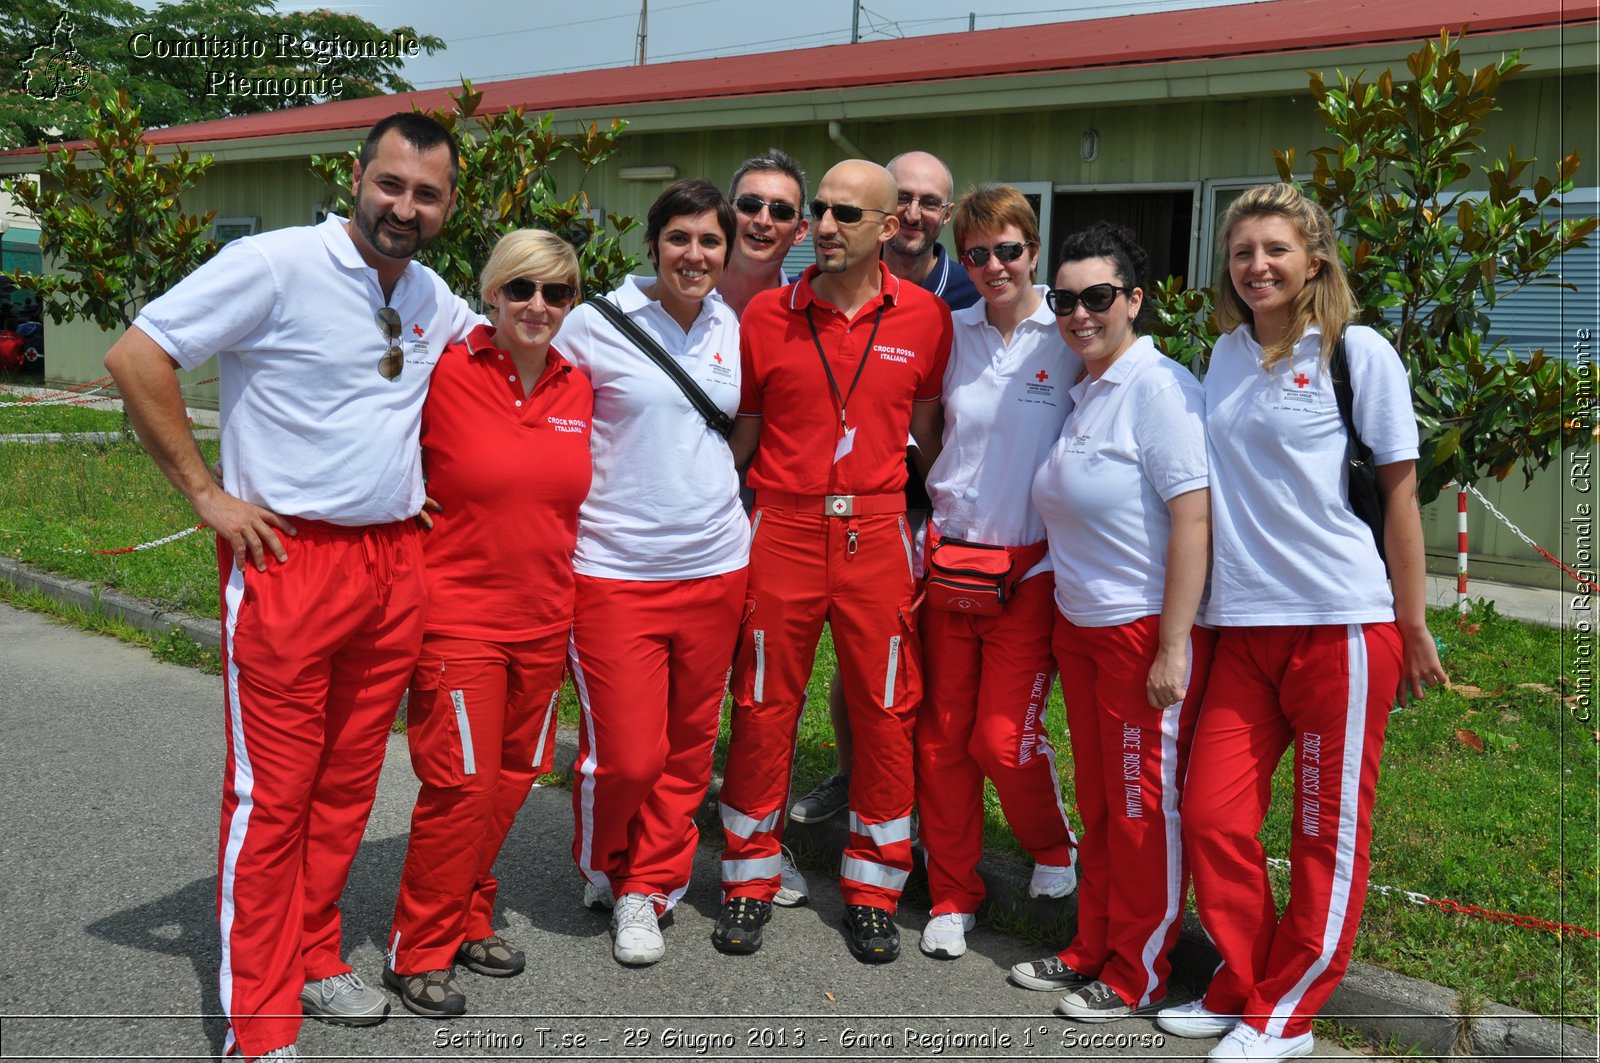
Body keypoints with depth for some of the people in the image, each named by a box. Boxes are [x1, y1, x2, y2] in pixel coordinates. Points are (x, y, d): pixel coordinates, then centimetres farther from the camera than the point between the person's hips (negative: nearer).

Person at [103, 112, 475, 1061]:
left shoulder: (433, 298, 11)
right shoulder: (278, 264, -10)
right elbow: (137, 356, -12)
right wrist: (205, 492, -11)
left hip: (396, 563, 6)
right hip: (288, 559, -6)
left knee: (349, 781, 14)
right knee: (272, 793, 0)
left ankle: (315, 960, 31)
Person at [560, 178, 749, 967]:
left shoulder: (732, 329, 9)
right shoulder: (596, 326, -5)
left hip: (715, 566, 4)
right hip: (617, 569, -4)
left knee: (687, 750, 11)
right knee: (626, 754, -3)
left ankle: (646, 888, 30)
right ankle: (602, 870, 28)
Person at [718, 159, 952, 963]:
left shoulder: (925, 317, 3)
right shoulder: (767, 314, 2)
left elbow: (928, 428, 11)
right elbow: (740, 432, 7)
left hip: (876, 530, 0)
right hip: (782, 528, 0)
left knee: (885, 713, 5)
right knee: (764, 708, 5)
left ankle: (872, 889, 22)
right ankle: (749, 879, 23)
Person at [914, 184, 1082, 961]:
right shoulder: (951, 333, 7)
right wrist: (933, 541, 9)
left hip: (1031, 565, -3)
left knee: (1004, 736, -4)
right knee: (941, 732, 6)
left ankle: (1053, 847, 29)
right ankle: (953, 896, 23)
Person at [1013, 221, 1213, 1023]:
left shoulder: (1158, 387, -14)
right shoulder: (1081, 394, 11)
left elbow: (1193, 517, -20)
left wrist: (1173, 647, -23)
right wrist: (1062, 614, 12)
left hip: (1146, 628, -8)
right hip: (1079, 625, 8)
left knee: (1144, 807, 5)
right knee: (1097, 800, 17)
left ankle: (1137, 975, 20)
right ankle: (1092, 951, 31)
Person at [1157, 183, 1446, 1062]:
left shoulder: (1356, 352, -3)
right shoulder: (1225, 356, 11)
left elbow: (1399, 491, -2)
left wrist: (1413, 627, -3)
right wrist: (1197, 610, 13)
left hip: (1343, 623, -5)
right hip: (1245, 625, 5)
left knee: (1329, 832, 6)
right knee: (1211, 815, 5)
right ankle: (1241, 987, 25)